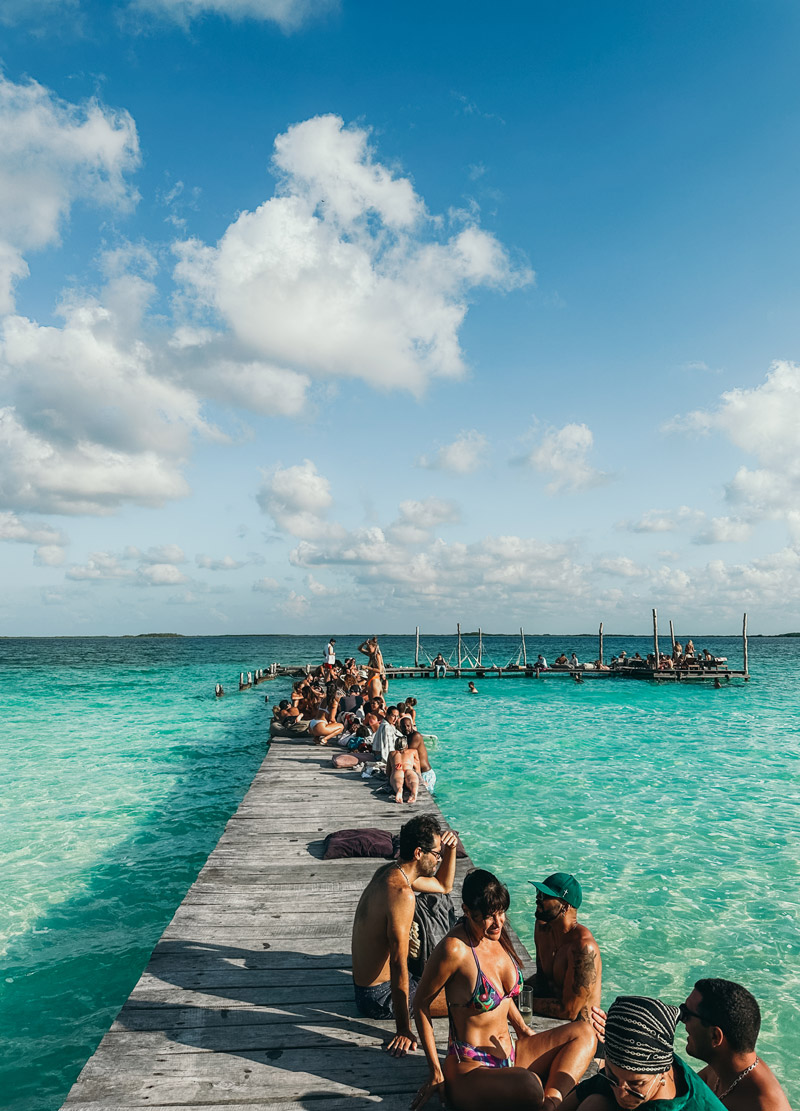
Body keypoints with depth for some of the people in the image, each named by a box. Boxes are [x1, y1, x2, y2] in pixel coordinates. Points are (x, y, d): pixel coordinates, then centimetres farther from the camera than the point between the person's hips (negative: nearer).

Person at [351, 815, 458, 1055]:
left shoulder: (391, 872, 0)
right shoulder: (402, 894, -30)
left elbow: (444, 886, 15)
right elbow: (398, 963, -30)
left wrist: (450, 848, -1)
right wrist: (403, 1030, -26)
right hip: (379, 996, -10)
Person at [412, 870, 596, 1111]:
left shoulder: (496, 935, 3)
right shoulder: (454, 949, -22)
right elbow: (421, 1003, -11)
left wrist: (524, 1030, 14)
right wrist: (436, 1071, -9)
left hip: (510, 1056, 9)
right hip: (470, 1069, -9)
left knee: (584, 1032, 3)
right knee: (529, 1085, -38)